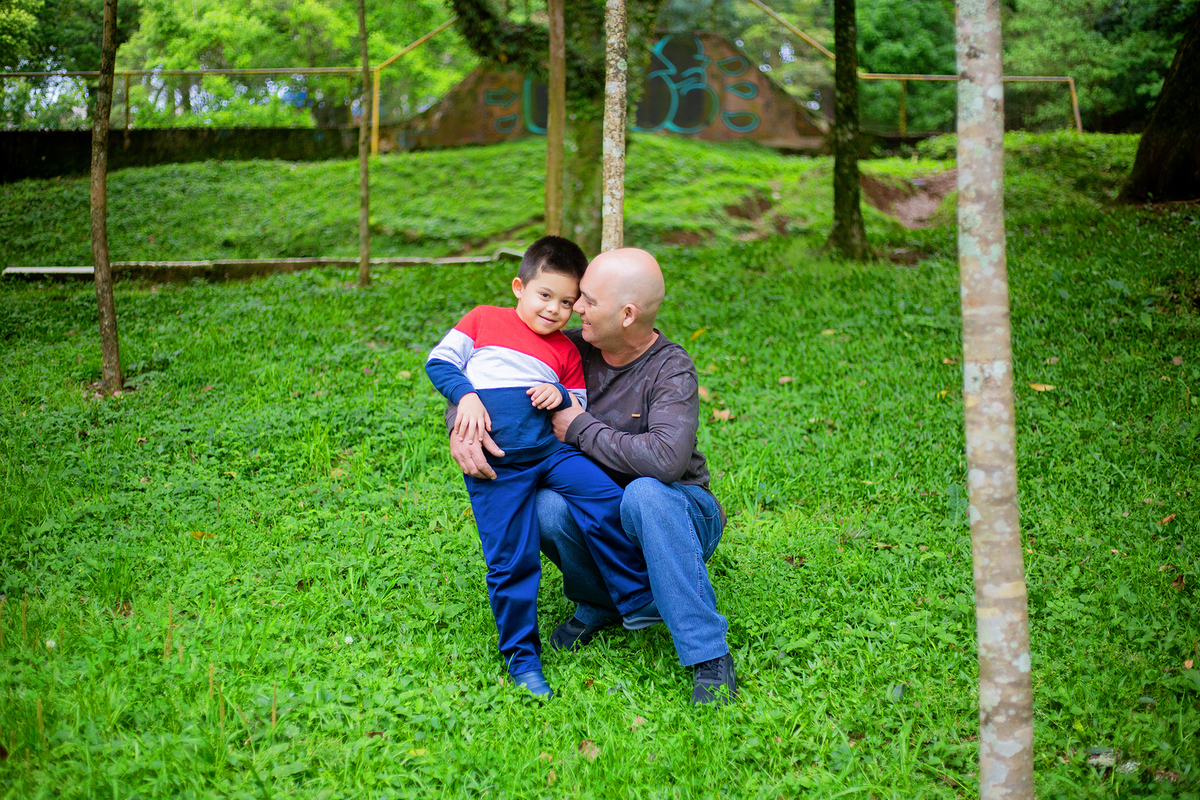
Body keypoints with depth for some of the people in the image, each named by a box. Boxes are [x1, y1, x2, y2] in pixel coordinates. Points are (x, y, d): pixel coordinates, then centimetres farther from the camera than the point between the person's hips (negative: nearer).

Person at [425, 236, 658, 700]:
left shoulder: (566, 352, 21)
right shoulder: (483, 320, 13)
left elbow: (582, 409, 24)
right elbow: (440, 361, 8)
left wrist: (563, 397, 0)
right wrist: (466, 396, -10)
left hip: (549, 448, 3)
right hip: (495, 461, -3)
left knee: (605, 501, -17)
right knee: (511, 560, -5)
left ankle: (636, 600, -1)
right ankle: (521, 655, 9)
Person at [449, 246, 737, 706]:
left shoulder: (672, 371, -19)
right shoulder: (573, 349, -4)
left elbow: (666, 459, -37)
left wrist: (581, 428, -24)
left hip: (675, 516, -4)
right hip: (599, 514, 4)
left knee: (644, 494, -39)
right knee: (548, 507, -29)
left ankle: (710, 658, -33)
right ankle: (600, 604, 3)